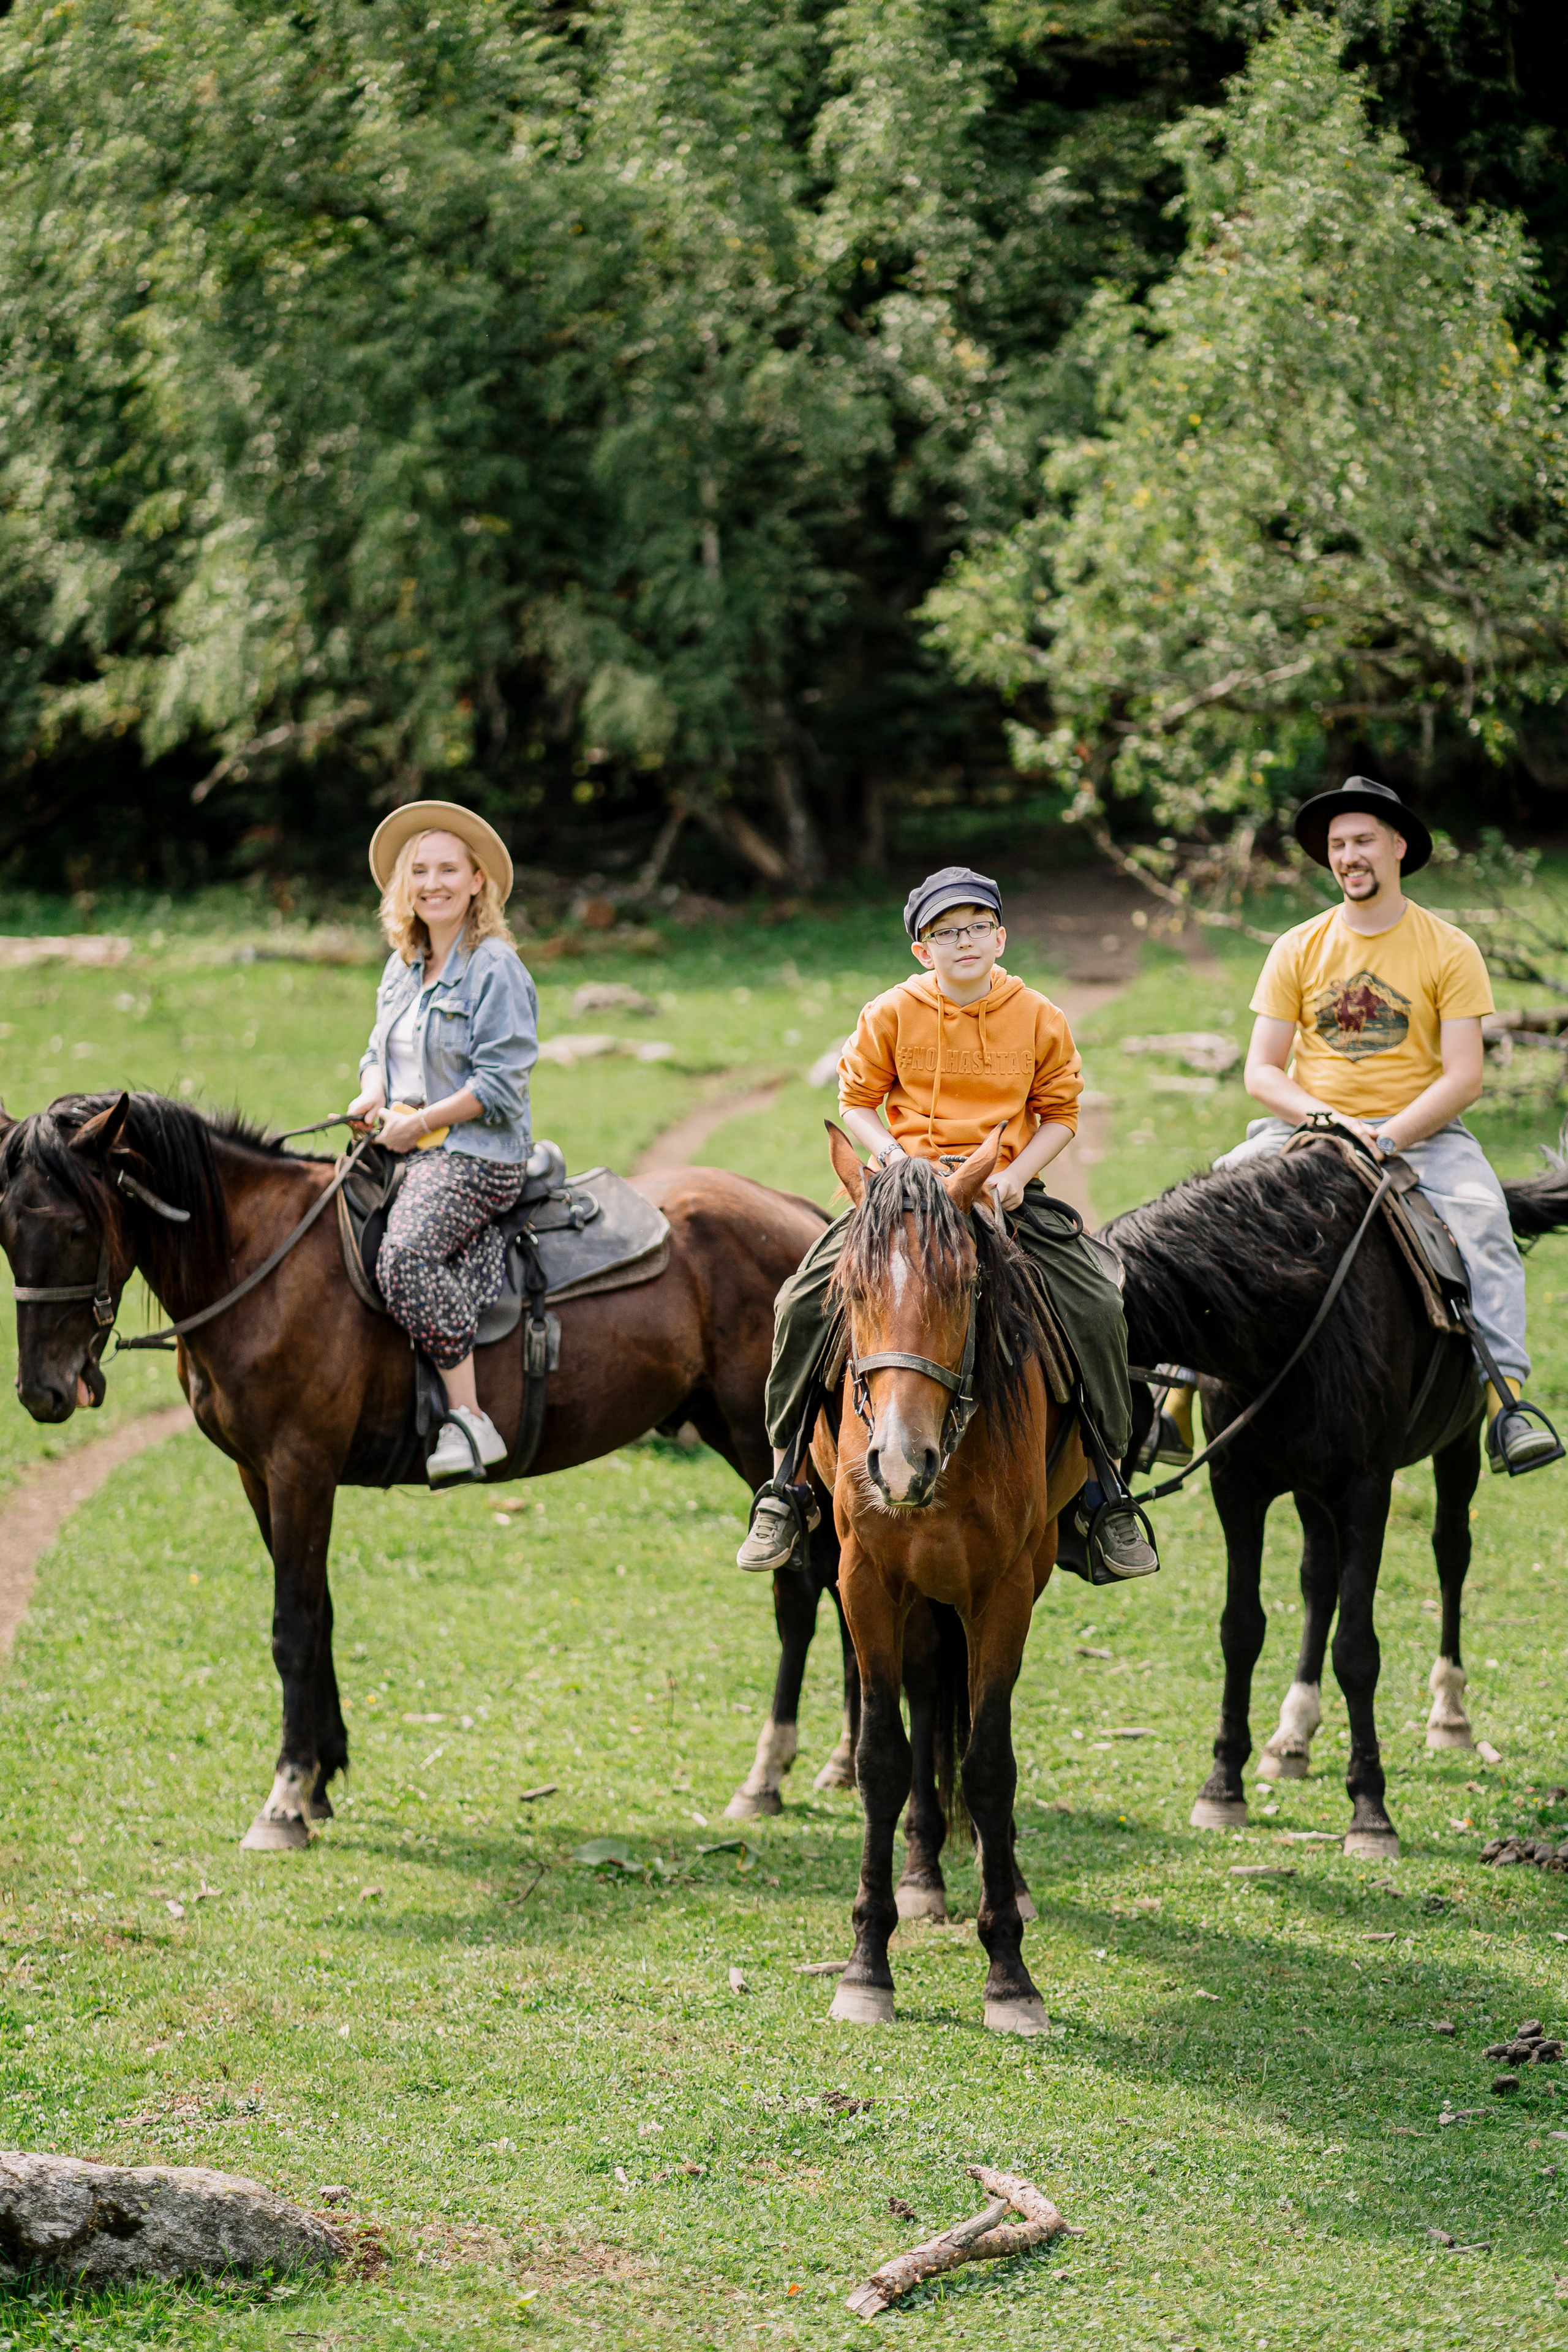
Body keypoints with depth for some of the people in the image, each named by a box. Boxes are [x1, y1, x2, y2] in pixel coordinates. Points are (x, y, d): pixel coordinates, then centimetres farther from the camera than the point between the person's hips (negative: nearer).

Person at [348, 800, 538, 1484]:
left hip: (476, 1153, -9)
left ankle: (470, 1421, -31)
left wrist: (423, 1121, -18)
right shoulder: (402, 968, 17)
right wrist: (373, 1096, 2)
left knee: (407, 1255, -32)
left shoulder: (496, 969, -8)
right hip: (408, 1148, 9)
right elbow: (381, 1050, 24)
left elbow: (501, 1083, -13)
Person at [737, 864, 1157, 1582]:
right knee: (804, 1303, -19)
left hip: (1005, 1191, 0)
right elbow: (857, 1101, 7)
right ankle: (785, 1485, -5)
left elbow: (1059, 1114, 7)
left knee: (1097, 1309, -18)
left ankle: (1108, 1489, -2)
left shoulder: (1038, 1018, 2)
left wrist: (1017, 1173, -10)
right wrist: (894, 1158, -11)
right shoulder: (891, 1015, 0)